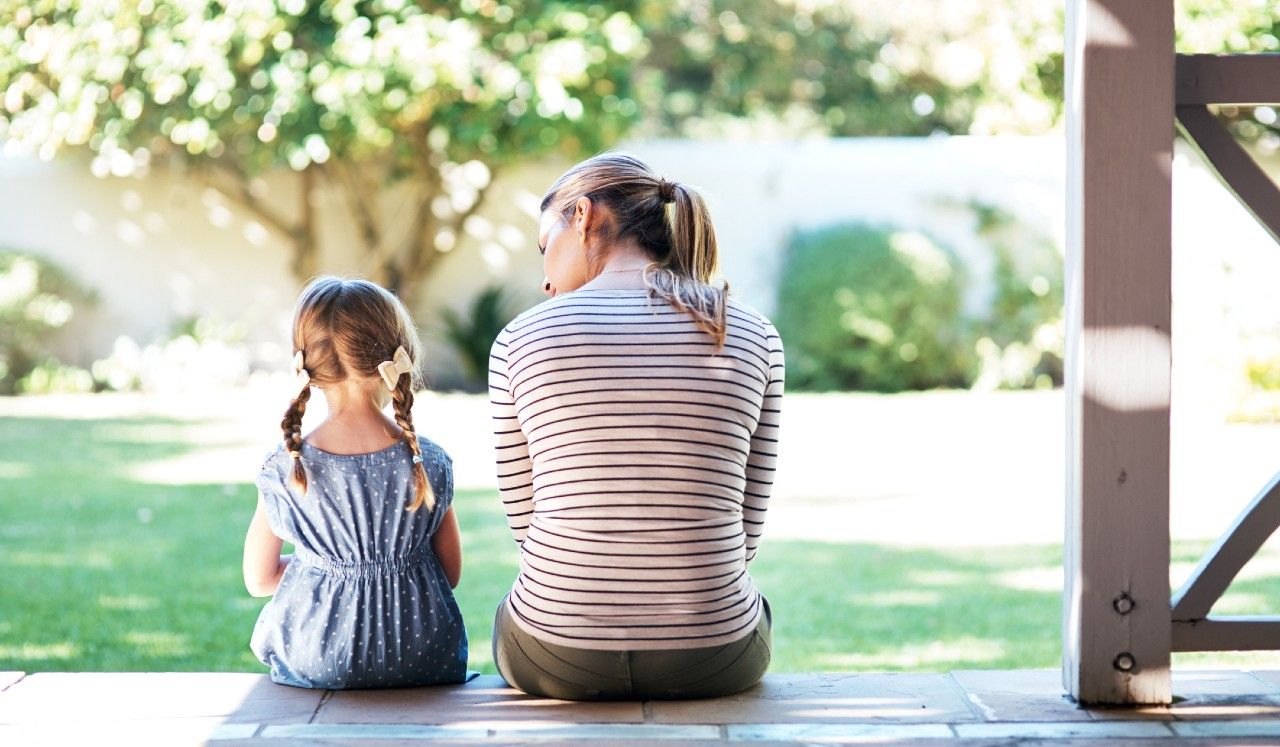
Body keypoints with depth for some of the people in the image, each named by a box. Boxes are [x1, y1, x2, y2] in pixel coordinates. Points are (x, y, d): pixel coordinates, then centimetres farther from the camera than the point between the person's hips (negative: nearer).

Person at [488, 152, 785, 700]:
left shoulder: (520, 340, -5)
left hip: (558, 659, -1)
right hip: (712, 661, 1)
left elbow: (524, 517, 3)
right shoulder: (754, 338, -1)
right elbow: (745, 529, 4)